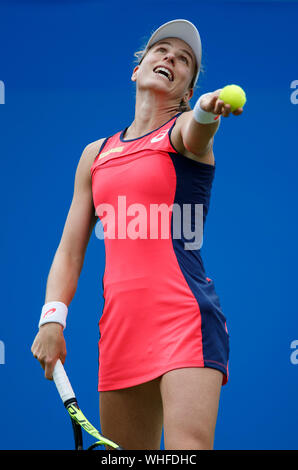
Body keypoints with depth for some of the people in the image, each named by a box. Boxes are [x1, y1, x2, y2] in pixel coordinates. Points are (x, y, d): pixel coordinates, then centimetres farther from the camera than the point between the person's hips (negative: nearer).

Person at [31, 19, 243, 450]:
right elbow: (70, 249, 17)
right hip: (120, 327, 5)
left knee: (188, 447, -21)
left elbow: (194, 135, -22)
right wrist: (53, 318, 2)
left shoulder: (184, 128, 4)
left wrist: (207, 111, -46)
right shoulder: (96, 155, 18)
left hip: (185, 317, -5)